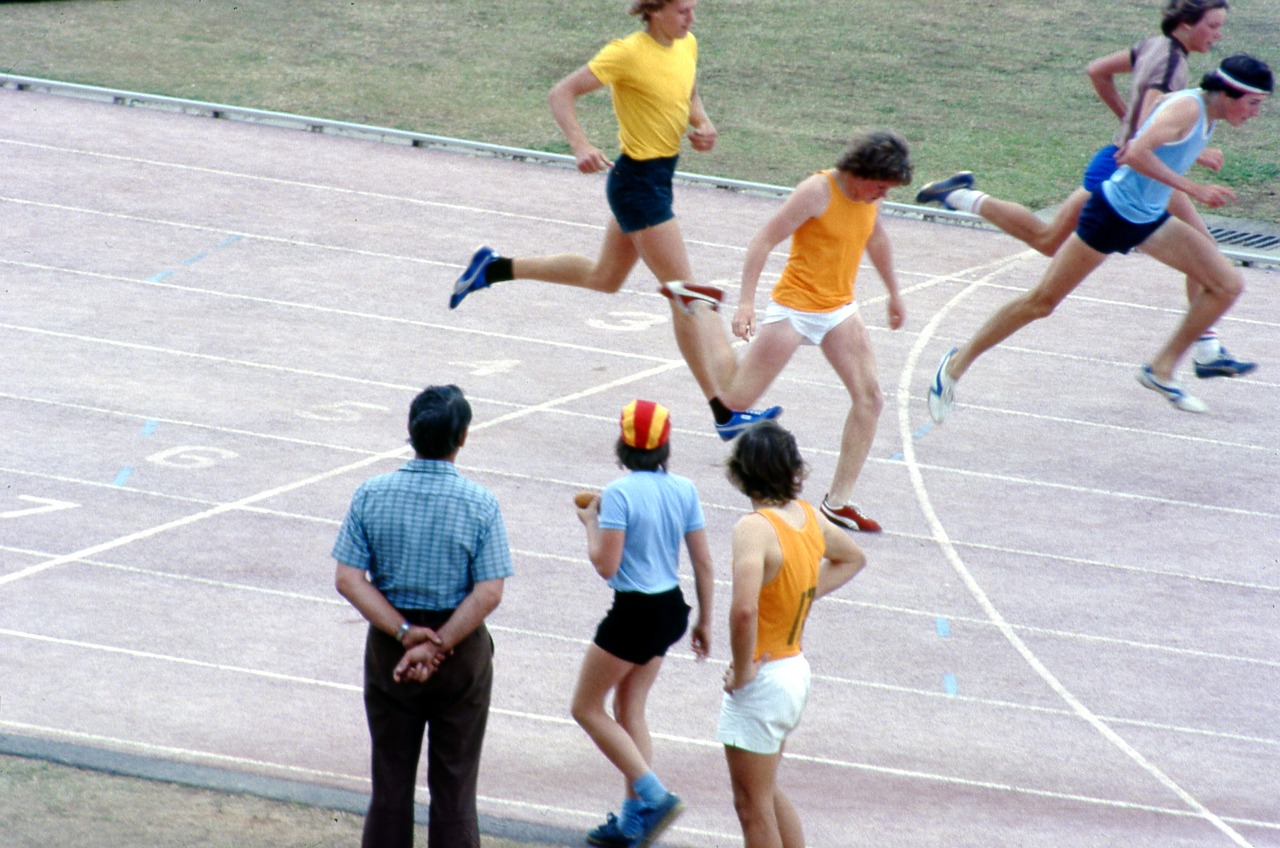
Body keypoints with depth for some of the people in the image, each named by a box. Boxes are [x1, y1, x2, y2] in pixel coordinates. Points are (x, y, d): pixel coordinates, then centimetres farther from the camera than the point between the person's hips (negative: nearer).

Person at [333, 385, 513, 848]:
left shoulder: (371, 495, -6)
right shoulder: (479, 505, -12)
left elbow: (348, 578, -11)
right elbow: (489, 592, -17)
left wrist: (406, 634, -15)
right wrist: (437, 648, -17)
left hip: (389, 645, 2)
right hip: (461, 653, -2)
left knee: (390, 780, 11)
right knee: (454, 785, 7)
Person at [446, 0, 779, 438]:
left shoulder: (687, 45, 3)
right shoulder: (628, 53, -20)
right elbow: (561, 94, -18)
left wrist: (702, 123, 0)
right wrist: (581, 146, -32)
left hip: (659, 176, 9)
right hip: (638, 182, -9)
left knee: (603, 277, 26)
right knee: (686, 296, -6)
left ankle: (494, 268, 35)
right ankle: (727, 414, -2)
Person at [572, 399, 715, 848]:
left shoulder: (620, 493, -18)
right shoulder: (683, 490, 1)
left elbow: (606, 566, -19)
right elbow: (703, 563, 4)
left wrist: (591, 523, -1)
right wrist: (704, 622, 15)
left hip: (634, 612, -7)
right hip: (671, 608, 7)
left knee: (587, 708, 8)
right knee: (629, 709, 19)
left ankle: (654, 795, -4)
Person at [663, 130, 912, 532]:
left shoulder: (869, 196, 2)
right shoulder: (818, 191, -21)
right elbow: (764, 241, -20)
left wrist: (894, 294, 33)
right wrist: (745, 303, -26)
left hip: (839, 310, 6)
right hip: (794, 307, -6)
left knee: (869, 399, -8)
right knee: (734, 399, 1)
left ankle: (838, 501, -1)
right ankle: (698, 313, 25)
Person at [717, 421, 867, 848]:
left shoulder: (755, 528, -23)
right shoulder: (807, 515, 1)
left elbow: (744, 609, -37)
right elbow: (853, 558, 23)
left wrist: (742, 670, -21)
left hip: (761, 680, -9)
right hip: (796, 668, 9)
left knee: (752, 803, 4)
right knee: (767, 792, 24)